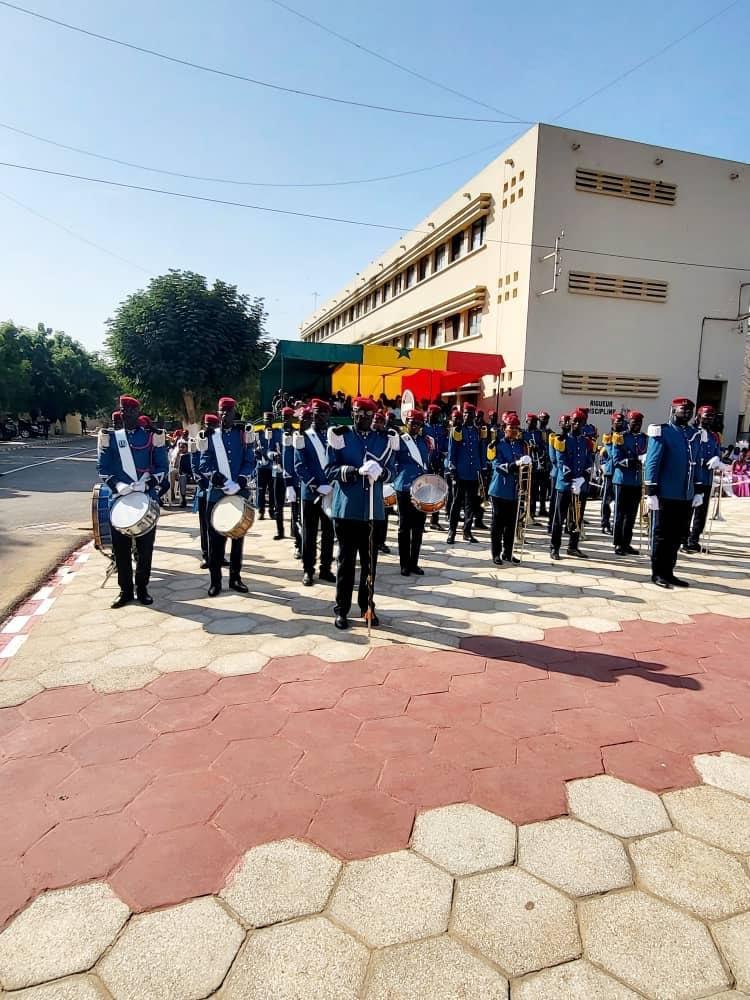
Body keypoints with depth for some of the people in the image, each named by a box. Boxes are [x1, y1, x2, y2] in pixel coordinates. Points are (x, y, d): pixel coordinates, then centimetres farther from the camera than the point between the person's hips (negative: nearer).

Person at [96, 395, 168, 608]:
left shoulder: (152, 436, 1)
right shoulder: (110, 436, 5)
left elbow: (162, 467, 2)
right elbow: (103, 467, 4)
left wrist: (147, 484, -15)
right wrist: (117, 485, -14)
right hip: (119, 499, 1)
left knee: (145, 547, 4)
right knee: (121, 547, 5)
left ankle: (142, 588, 18)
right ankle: (125, 590, 17)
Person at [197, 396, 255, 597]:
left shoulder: (244, 434, 6)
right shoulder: (209, 436, 5)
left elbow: (250, 463, 0)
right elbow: (203, 465, -1)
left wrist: (239, 483, -16)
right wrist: (221, 481, -17)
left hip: (240, 494, 1)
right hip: (216, 495, -1)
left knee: (237, 537, 8)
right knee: (216, 539, 1)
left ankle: (235, 578, 18)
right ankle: (215, 581, 9)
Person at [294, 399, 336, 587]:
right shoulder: (303, 437, 2)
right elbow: (299, 466, -6)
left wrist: (332, 485, -12)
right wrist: (315, 486, -16)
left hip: (331, 492, 2)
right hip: (310, 493, -2)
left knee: (329, 533, 8)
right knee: (309, 534, 4)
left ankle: (325, 568, 18)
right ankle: (308, 570, 13)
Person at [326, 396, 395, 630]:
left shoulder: (384, 439, 8)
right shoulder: (340, 436, 0)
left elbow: (391, 472, 6)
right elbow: (330, 470, -6)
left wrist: (380, 472, -17)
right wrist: (356, 470, -21)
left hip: (373, 510, 3)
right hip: (346, 509, -2)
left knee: (370, 560, 10)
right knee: (346, 560, 4)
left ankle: (368, 606, 24)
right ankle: (342, 610, 14)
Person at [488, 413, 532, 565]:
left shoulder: (522, 444, 11)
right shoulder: (497, 445, -4)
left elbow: (526, 464, 16)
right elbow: (498, 466, -17)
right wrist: (515, 465, -30)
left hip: (515, 490, 5)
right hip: (500, 490, -4)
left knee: (511, 523, 10)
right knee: (498, 523, 2)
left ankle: (508, 553, 21)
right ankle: (496, 554, 10)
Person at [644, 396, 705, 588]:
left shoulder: (696, 434, 12)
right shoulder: (662, 432, -7)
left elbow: (696, 465, 17)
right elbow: (652, 464, -10)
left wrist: (698, 491, 14)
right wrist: (651, 493, -15)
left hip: (686, 496, 6)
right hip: (665, 495, -6)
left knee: (678, 535, 11)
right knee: (662, 535, 3)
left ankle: (668, 572, 22)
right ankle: (658, 573, 13)